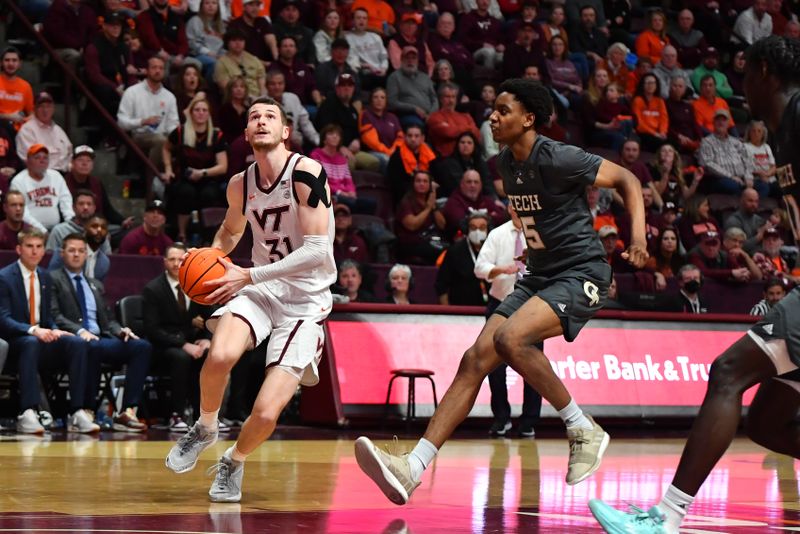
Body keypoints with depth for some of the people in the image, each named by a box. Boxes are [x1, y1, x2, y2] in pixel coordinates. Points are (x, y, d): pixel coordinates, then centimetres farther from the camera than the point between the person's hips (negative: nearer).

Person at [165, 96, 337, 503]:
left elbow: (317, 252, -21)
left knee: (266, 413, -14)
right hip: (261, 287, 4)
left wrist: (248, 276, -21)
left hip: (306, 299, -4)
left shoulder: (306, 172, -16)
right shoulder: (240, 185, 4)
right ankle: (205, 427, 1)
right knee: (220, 355, -30)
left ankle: (234, 461, 20)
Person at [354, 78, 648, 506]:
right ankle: (412, 470, -14)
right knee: (475, 359, -7)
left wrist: (638, 232, -24)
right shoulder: (505, 163, 8)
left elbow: (626, 179, -11)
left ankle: (584, 431, -13)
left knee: (509, 337, -30)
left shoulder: (556, 158, -16)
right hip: (539, 277, 8)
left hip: (581, 274, -8)